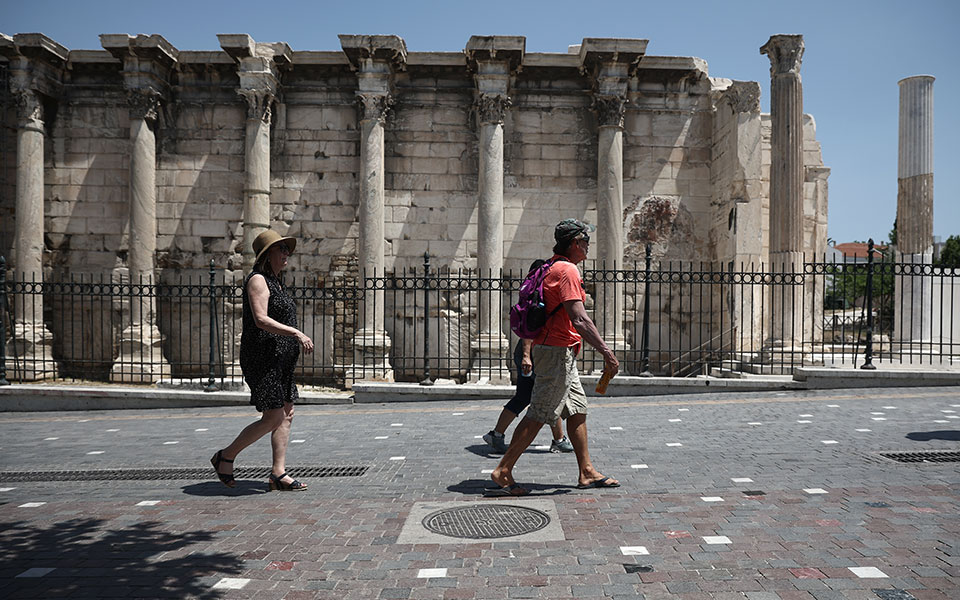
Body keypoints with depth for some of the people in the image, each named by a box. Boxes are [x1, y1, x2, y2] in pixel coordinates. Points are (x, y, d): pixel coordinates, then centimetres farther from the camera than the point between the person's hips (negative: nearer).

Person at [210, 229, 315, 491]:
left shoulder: (275, 281, 19)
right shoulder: (257, 280, -10)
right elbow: (261, 320, -21)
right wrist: (297, 334, -25)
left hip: (280, 359, 10)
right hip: (263, 357, -10)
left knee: (286, 415, 6)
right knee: (273, 418, -8)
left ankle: (278, 474, 9)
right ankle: (225, 457, 9)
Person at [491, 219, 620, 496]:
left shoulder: (554, 268, 16)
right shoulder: (568, 270, -15)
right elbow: (579, 320, -23)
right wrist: (606, 351, -20)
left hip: (561, 353, 11)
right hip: (557, 351, -11)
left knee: (577, 410, 14)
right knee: (538, 415, -6)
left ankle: (586, 472, 21)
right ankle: (503, 471, 1)